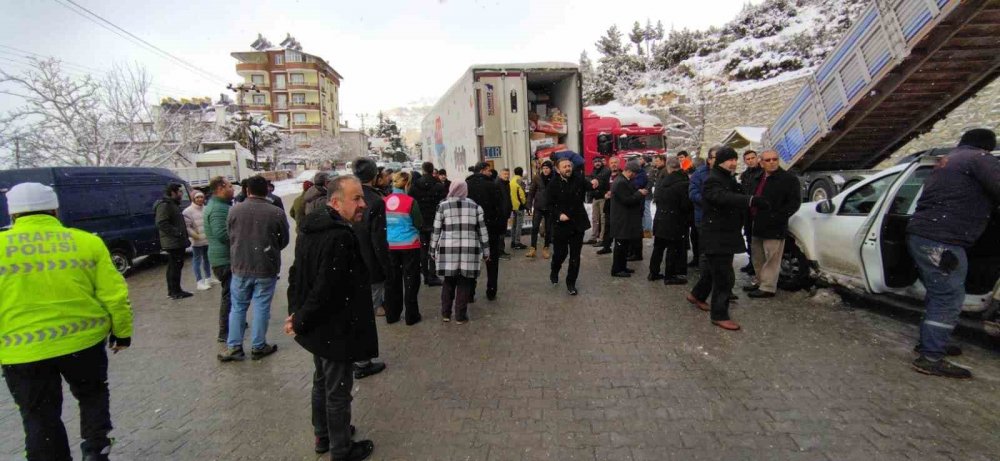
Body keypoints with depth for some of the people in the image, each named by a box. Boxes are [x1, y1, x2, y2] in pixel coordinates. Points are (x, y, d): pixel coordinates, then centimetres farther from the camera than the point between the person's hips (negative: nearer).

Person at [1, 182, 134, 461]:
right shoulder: (87, 241, -4)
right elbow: (114, 294, -2)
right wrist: (122, 332, 11)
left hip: (23, 352, 0)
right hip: (84, 340, 1)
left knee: (40, 419, 14)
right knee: (93, 394, 25)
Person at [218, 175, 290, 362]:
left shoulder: (234, 210, -5)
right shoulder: (277, 213, -11)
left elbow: (230, 237, 4)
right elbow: (284, 240, -1)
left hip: (240, 267, 2)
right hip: (267, 268, -2)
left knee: (238, 307, 15)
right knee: (261, 308, 8)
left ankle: (233, 347, 19)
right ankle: (258, 347, 17)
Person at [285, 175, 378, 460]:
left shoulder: (311, 227, 3)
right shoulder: (341, 236, -28)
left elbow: (296, 273, 9)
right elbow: (326, 290, -29)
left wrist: (295, 311, 9)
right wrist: (300, 321, -17)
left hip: (316, 327, 10)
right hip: (335, 330, -9)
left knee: (322, 381, 25)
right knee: (338, 390, 8)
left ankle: (323, 436, 44)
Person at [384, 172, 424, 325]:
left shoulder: (384, 201, 0)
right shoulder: (411, 201, -12)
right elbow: (419, 224, -8)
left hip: (389, 245, 4)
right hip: (409, 245, -4)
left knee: (392, 280, 13)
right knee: (410, 280, 6)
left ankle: (391, 315, 21)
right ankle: (411, 316, 12)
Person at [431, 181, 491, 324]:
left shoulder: (443, 206, 3)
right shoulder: (475, 206, 6)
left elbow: (436, 230, 4)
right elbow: (482, 231, 7)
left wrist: (433, 250, 13)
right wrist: (485, 251, 13)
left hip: (448, 249, 0)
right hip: (469, 250, 0)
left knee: (448, 281, 14)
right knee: (464, 283, 7)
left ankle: (445, 313, 20)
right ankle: (461, 316, 13)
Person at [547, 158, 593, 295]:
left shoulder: (578, 178, -3)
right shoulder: (553, 184, -7)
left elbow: (587, 186, -18)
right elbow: (550, 205, -4)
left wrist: (593, 184, -40)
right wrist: (559, 215, -19)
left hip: (577, 223, 2)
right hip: (561, 224, -1)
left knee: (575, 256, 5)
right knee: (561, 253, 10)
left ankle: (571, 282, 20)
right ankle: (554, 272, 41)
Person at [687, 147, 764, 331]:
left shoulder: (730, 180, 17)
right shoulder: (713, 181, -18)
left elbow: (735, 198, 13)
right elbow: (725, 197, -38)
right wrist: (752, 200, -48)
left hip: (727, 234, 10)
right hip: (716, 236, -10)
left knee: (713, 269, 21)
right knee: (725, 276, -7)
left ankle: (697, 295, 39)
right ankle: (719, 316, 1)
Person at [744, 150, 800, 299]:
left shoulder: (789, 179, -7)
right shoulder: (757, 179, 16)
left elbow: (795, 202, -12)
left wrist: (777, 217, -21)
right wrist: (749, 222, 10)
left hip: (774, 229, -8)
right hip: (757, 227, 8)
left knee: (771, 260, -1)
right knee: (757, 258, 17)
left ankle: (768, 288, 6)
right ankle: (760, 282, 31)